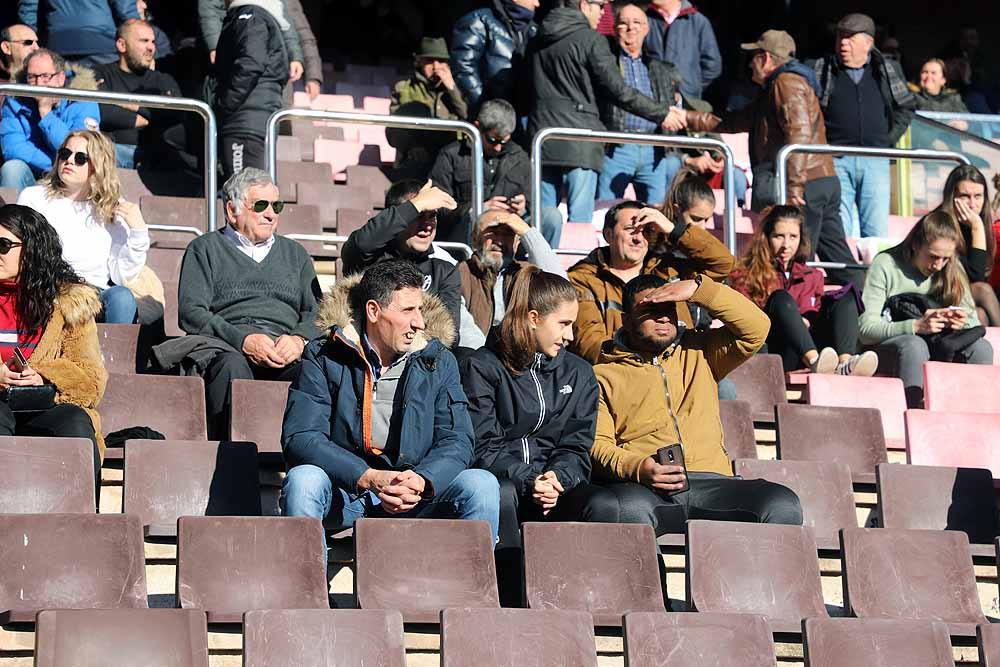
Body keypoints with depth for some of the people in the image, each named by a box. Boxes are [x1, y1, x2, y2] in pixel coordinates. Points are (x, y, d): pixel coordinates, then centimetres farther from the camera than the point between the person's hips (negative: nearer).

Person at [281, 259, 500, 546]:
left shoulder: (438, 361, 6)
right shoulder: (324, 357, -4)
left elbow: (457, 440, -3)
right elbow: (299, 438, -14)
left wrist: (421, 481, -26)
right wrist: (369, 478, -28)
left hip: (417, 496, 2)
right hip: (344, 494, -2)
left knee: (482, 485, -21)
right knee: (302, 480, -32)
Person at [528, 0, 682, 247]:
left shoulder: (539, 40, 13)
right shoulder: (591, 40, -7)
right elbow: (618, 91, -8)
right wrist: (661, 114, 1)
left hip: (541, 136, 6)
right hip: (578, 141, -6)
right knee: (580, 217, -4)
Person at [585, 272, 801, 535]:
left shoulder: (699, 353, 26)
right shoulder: (604, 374, 17)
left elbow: (755, 328, 11)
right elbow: (596, 444, 4)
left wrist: (698, 288, 4)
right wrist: (637, 467, -17)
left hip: (711, 481, 3)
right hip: (643, 488, -3)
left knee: (783, 506, -26)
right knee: (629, 510, -41)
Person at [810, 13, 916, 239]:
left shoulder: (888, 71, 10)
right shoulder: (821, 71, 5)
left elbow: (907, 107, 19)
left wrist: (889, 139, 9)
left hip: (875, 162, 1)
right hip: (835, 160, -1)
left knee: (877, 232, 1)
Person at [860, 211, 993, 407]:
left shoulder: (953, 271, 7)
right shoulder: (885, 264, -9)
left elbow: (974, 323, 9)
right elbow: (866, 329, -15)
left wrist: (962, 322, -17)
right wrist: (916, 326, -29)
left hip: (939, 348, 5)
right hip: (887, 345, -4)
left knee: (980, 347, -23)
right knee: (914, 345, -38)